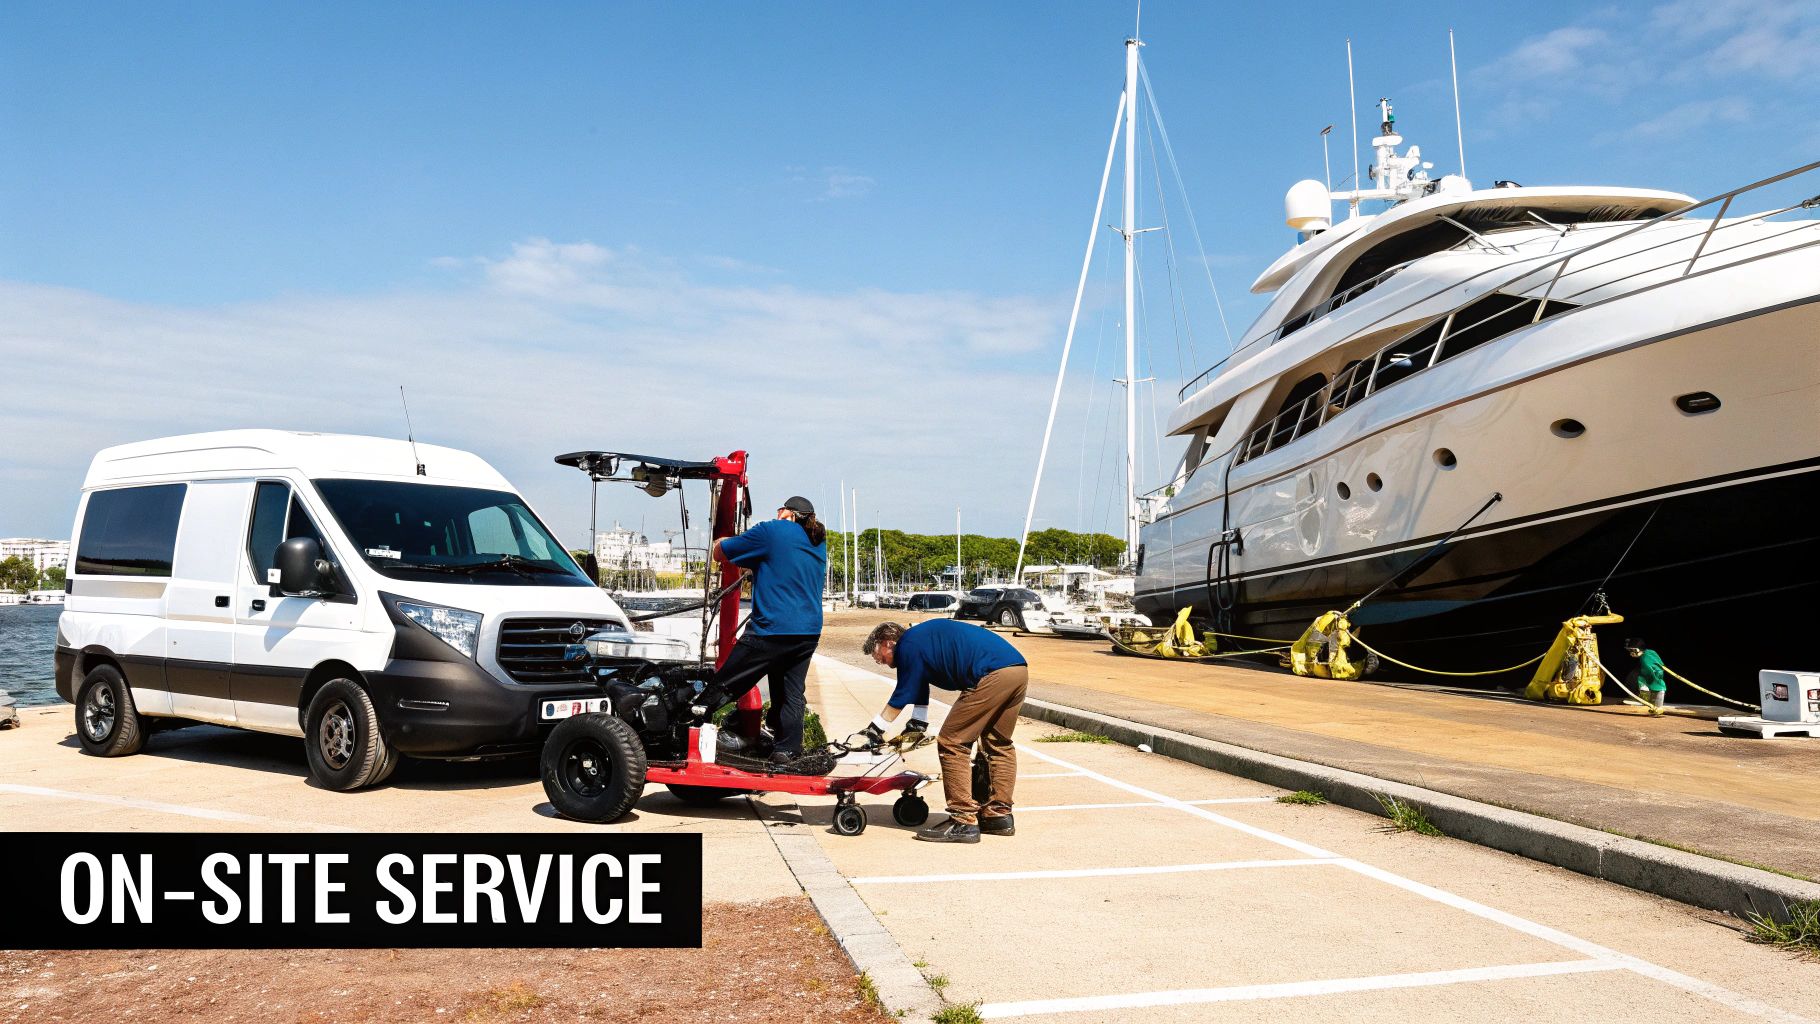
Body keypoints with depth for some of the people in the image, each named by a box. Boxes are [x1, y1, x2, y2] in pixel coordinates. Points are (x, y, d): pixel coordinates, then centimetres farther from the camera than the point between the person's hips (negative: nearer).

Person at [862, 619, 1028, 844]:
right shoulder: (921, 638, 30)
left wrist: (874, 730, 16)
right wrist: (916, 727, 41)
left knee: (952, 744, -2)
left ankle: (964, 823, 0)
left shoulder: (908, 646, 2)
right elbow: (918, 695, 38)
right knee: (998, 744, 21)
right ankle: (1000, 815, 25)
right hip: (1019, 668, 10)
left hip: (992, 676, -10)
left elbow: (901, 698, 7)